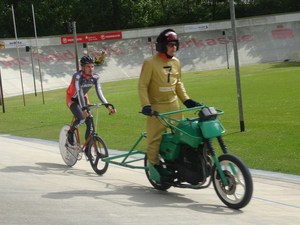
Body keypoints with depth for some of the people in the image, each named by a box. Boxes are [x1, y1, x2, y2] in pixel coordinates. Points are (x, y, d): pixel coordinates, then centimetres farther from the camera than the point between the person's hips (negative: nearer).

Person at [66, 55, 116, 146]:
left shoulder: (95, 77, -19)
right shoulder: (77, 76, -33)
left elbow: (99, 93, -21)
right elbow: (79, 93, -41)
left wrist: (108, 106, -33)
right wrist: (83, 109, -52)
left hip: (84, 98, 5)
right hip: (72, 99, -5)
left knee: (90, 122, -6)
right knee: (81, 118, -28)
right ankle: (70, 132, 1)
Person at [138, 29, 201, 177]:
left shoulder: (176, 62, 9)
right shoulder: (150, 63, -11)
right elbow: (142, 85, -10)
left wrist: (187, 100, 10)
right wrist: (145, 105, -20)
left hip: (174, 106, 6)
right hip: (156, 107, -6)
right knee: (155, 137, -6)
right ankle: (154, 164, 6)